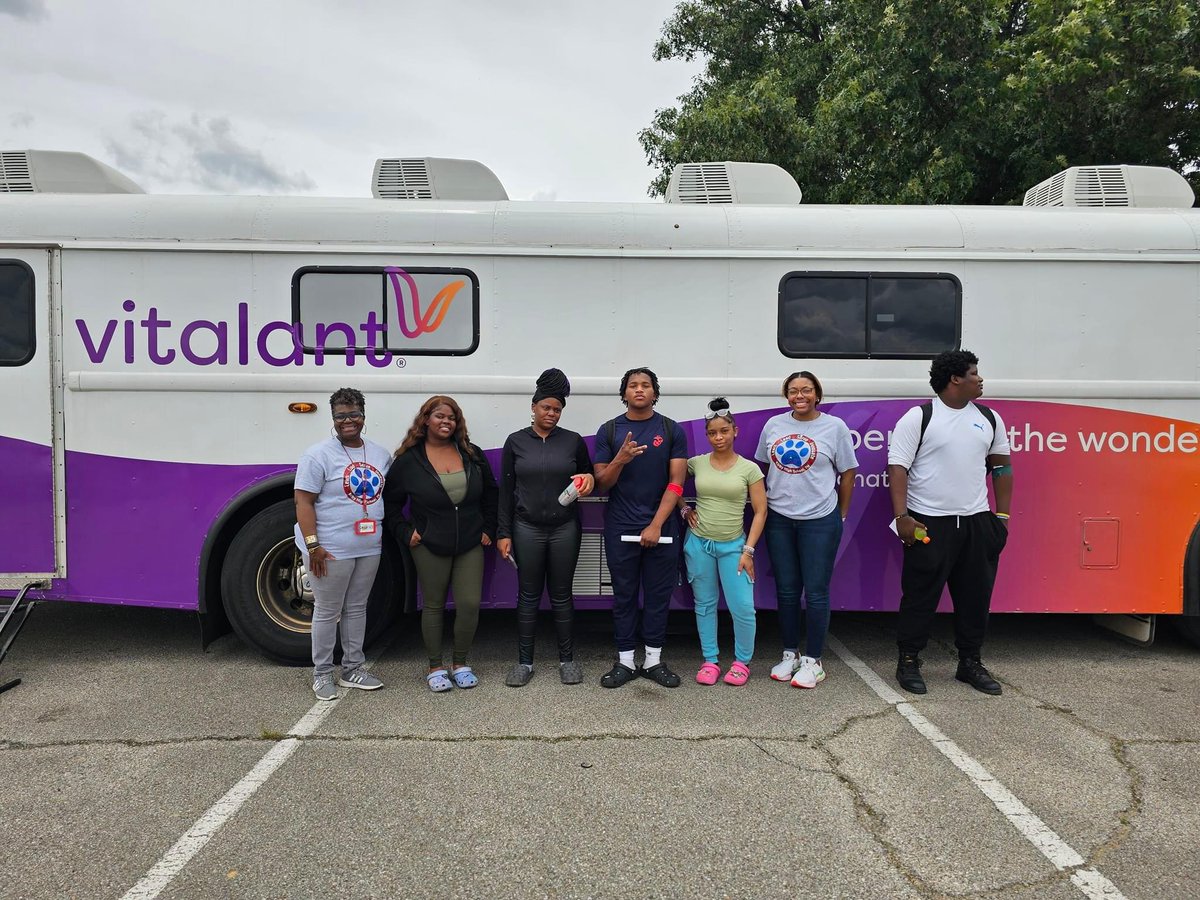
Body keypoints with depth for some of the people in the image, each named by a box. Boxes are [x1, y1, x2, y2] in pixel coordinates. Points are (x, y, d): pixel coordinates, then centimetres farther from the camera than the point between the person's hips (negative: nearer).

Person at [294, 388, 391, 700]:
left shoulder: (381, 454, 9)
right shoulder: (319, 454, -9)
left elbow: (387, 495, 19)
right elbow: (303, 501, -12)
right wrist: (313, 545, -19)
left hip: (369, 548, 6)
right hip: (331, 550, -6)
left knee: (357, 608, 15)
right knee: (327, 612, 5)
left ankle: (353, 669, 28)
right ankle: (322, 674, 19)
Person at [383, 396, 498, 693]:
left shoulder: (472, 454, 4)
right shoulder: (408, 459, -4)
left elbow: (491, 495, 14)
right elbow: (390, 503, 3)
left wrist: (488, 529, 7)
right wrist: (406, 534, -4)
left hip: (470, 545, 2)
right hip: (430, 546, -2)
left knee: (470, 604, -1)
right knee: (433, 606, 8)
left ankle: (460, 664, 18)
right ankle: (435, 668, 21)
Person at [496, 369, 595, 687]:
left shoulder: (573, 441, 2)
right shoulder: (516, 442, 1)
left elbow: (590, 476, 14)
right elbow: (506, 490, 2)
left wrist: (589, 479, -11)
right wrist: (503, 533, -2)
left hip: (565, 529, 0)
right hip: (527, 529, 0)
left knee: (561, 595, 9)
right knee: (529, 596, 7)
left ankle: (567, 659, 21)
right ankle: (524, 662, 18)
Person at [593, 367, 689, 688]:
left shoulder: (672, 431, 2)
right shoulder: (609, 431, 4)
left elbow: (676, 482, -3)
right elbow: (601, 483, 1)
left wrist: (656, 525, -12)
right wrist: (620, 460, -19)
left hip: (661, 528, 0)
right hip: (620, 529, 0)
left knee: (658, 594, 7)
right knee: (624, 595, 7)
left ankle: (654, 660, 19)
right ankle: (625, 661, 17)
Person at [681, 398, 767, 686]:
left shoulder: (749, 469, -4)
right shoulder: (696, 463, 0)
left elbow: (760, 511, -3)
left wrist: (748, 550, -8)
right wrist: (684, 509, 1)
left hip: (733, 546, -1)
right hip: (699, 543, 2)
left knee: (742, 607, -4)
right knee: (705, 604, 9)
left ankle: (742, 661, 17)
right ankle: (710, 661, 22)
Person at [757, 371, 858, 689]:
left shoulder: (834, 426, -3)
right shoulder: (773, 425, 5)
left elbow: (848, 472, 2)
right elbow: (762, 466, 14)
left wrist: (841, 514, 3)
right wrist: (763, 505, 11)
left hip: (820, 520, -3)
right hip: (779, 519, 3)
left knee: (816, 592, 1)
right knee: (786, 591, 11)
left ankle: (812, 661, 14)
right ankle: (790, 654, 25)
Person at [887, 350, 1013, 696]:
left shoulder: (989, 418, 11)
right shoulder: (918, 418, -5)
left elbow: (1001, 467, 16)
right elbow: (897, 469, -9)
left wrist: (1002, 515, 10)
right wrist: (901, 517, -16)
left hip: (977, 522, 5)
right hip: (929, 524, -5)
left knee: (976, 596, 11)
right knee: (920, 596, 2)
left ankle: (970, 662, 26)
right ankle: (908, 661, 15)